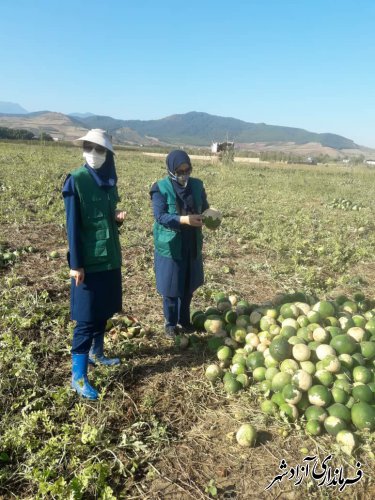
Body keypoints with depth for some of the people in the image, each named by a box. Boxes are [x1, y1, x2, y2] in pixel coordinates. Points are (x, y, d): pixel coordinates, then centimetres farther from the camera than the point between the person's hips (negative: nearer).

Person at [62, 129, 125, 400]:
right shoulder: (76, 180, -12)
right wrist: (75, 264, -16)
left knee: (104, 310, 17)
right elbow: (73, 225, -14)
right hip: (88, 260, -6)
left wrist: (118, 217, -6)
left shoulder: (109, 180, 6)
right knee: (86, 318, -3)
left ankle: (96, 353, 38)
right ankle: (78, 377, 8)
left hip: (110, 257, 7)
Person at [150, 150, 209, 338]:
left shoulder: (197, 185, 3)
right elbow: (160, 216, -18)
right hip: (170, 246, -4)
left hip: (192, 245, 4)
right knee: (170, 287, 5)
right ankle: (170, 323, 24)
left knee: (189, 285, 15)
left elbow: (204, 208, 11)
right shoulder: (161, 188, -10)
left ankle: (184, 320, 33)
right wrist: (183, 219, -30)